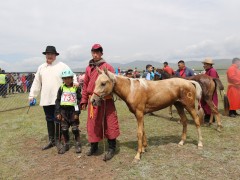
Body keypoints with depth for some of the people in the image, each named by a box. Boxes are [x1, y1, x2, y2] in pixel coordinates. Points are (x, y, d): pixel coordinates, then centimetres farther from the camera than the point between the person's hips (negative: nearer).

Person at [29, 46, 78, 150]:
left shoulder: (62, 66, -2)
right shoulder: (41, 67, 12)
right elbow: (36, 82, 15)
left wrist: (74, 82, -30)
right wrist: (32, 95, 15)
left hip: (58, 99, -5)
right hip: (45, 99, 5)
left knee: (58, 121, 2)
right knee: (49, 120, 14)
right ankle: (51, 140, 27)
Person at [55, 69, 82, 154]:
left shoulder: (76, 88, -4)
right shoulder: (61, 88, 3)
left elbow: (79, 100, -5)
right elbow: (58, 100, 5)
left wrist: (77, 112, -11)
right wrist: (58, 112, -1)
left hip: (73, 110, -3)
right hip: (63, 110, 3)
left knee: (75, 129, 5)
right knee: (64, 129, 10)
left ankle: (78, 144, 21)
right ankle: (66, 144, 25)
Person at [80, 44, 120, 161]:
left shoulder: (107, 67, -2)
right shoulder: (88, 68, 11)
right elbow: (85, 85, 12)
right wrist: (84, 100, 10)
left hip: (106, 99, -4)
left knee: (109, 123, 3)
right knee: (93, 123, 11)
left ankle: (111, 148, 16)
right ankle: (94, 146, 28)